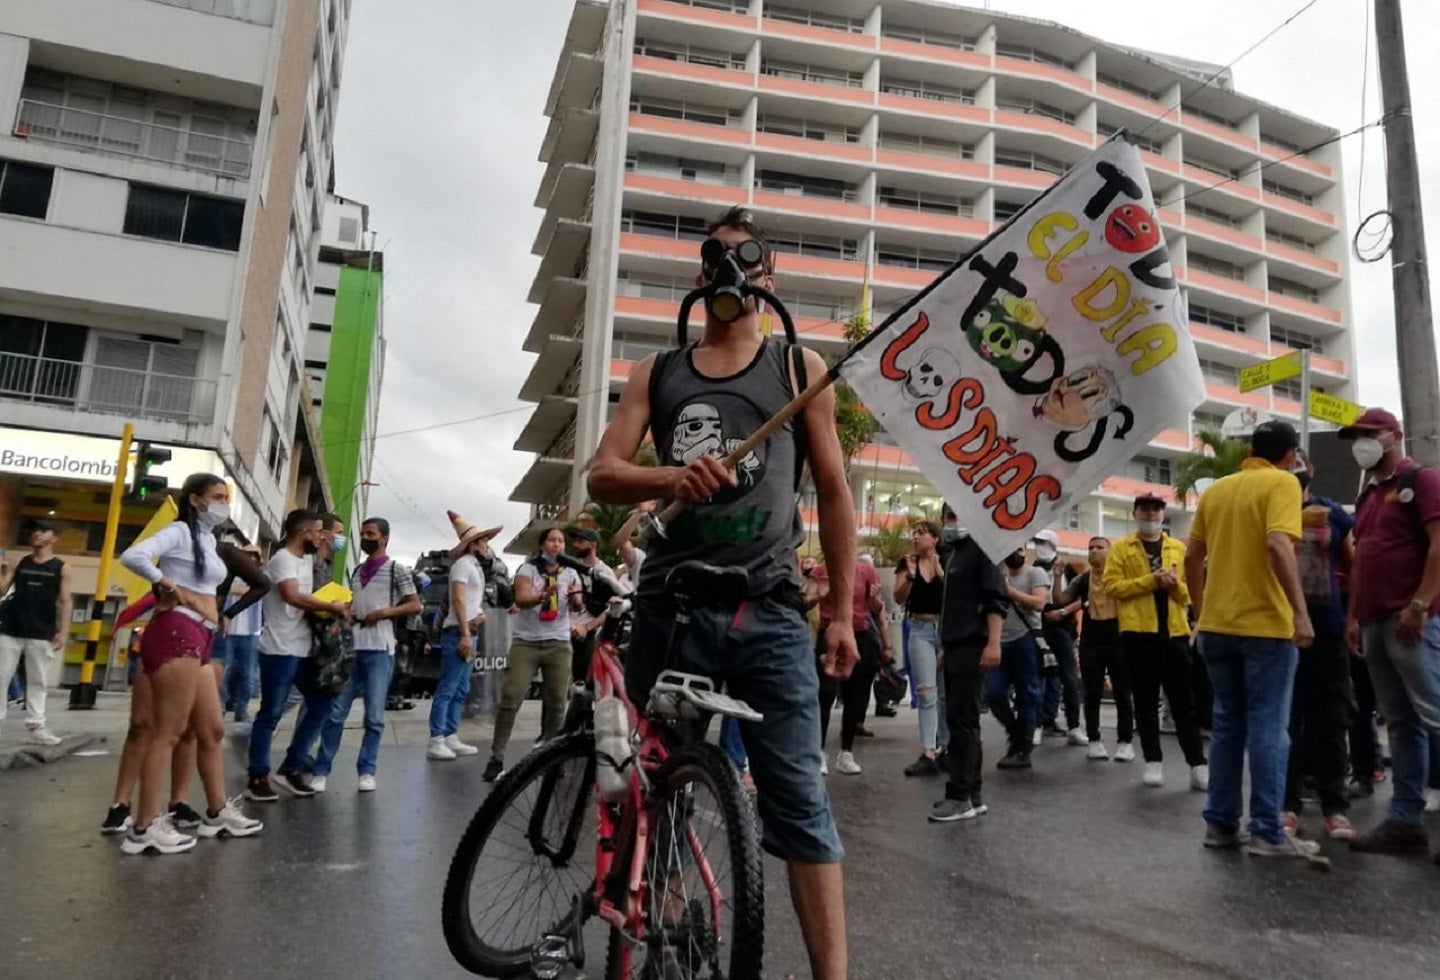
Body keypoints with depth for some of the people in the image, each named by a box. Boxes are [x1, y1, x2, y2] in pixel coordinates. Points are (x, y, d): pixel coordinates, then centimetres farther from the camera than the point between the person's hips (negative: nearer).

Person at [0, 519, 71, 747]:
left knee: (38, 682, 1)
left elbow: (64, 602, 1)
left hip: (42, 634, -2)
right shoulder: (20, 563, 11)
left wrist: (63, 631, -7)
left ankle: (35, 726, 3)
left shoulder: (61, 568, 5)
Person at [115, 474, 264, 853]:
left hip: (198, 640, 9)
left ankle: (217, 812, 24)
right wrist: (168, 587, -11)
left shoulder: (208, 539, 20)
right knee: (168, 732, -6)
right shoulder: (180, 531, -6)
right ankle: (145, 827, 0)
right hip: (176, 634, -9)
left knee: (212, 730, 14)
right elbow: (132, 556, -22)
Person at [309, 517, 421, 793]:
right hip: (350, 647, 4)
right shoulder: (356, 571, 17)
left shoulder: (397, 570, 2)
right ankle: (321, 770, 10)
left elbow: (415, 605, 0)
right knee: (335, 712, 2)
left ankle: (367, 771, 12)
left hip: (379, 649, -4)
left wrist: (384, 612, -13)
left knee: (374, 715, 2)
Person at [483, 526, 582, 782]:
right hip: (526, 642, -2)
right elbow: (521, 599, -14)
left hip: (558, 644, 3)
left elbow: (578, 607, 0)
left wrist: (575, 596, -24)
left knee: (557, 702, 3)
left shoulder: (570, 573, 9)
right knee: (510, 699, -8)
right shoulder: (528, 569, 1)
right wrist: (542, 596, -35)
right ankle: (496, 758, -2)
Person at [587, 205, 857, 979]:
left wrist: (843, 612, 4)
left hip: (768, 611, -2)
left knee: (798, 803, -4)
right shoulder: (656, 373, 14)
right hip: (667, 603, 2)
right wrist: (673, 477, -18)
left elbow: (834, 494, 9)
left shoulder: (800, 369, 10)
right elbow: (602, 475, 4)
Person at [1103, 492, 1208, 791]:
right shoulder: (1120, 548, 6)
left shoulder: (1179, 548, 14)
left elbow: (1191, 589, 11)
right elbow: (1112, 586, -6)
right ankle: (1153, 762, 12)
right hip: (1138, 632, -2)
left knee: (1183, 700, 3)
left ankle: (1198, 765, 6)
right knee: (1146, 700, 4)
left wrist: (1176, 585, -11)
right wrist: (1151, 580, -14)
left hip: (1174, 631, 2)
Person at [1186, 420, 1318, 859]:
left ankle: (1220, 823, 15)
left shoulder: (1216, 489, 13)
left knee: (1227, 724, 12)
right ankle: (1268, 832, 3)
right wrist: (1300, 612, -20)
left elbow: (1192, 557, 14)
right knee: (1267, 727, 0)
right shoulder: (1282, 482, -5)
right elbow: (1278, 546, -21)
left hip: (1217, 624, 6)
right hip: (1266, 624, -6)